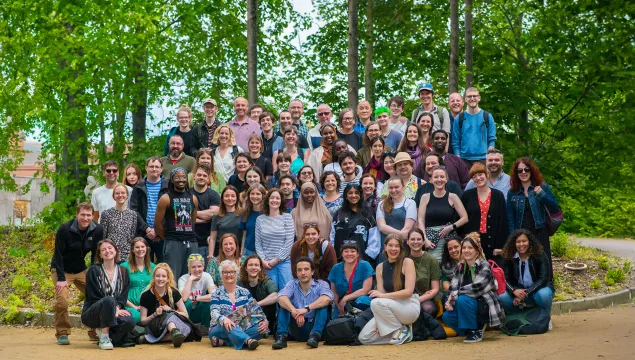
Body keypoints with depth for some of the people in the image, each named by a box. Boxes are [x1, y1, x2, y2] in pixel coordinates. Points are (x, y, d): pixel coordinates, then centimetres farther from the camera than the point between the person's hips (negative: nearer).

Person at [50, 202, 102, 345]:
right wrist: (61, 278, -23)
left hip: (81, 270, 4)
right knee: (62, 301, -21)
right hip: (62, 270, -4)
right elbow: (58, 254, -19)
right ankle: (62, 333, -4)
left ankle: (94, 331, 10)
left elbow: (96, 255, -3)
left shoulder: (97, 230, -11)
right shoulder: (65, 229, -22)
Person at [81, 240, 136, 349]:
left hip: (115, 312, 4)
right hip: (91, 313, -4)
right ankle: (104, 339, -27)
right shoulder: (93, 270, -3)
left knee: (129, 321, -30)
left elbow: (124, 295, 3)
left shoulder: (123, 271, 10)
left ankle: (111, 337, 1)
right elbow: (94, 296, -10)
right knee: (108, 300, -37)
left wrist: (117, 308, -17)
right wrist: (113, 308, -18)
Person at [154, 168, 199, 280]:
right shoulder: (166, 199, -1)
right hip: (173, 243, -5)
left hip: (192, 243, 5)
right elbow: (157, 224, -1)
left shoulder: (193, 199, 14)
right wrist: (167, 238, 6)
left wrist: (189, 236, 11)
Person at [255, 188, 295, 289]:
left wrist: (276, 259, -8)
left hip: (284, 261, -2)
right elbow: (258, 243, 7)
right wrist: (263, 260, -6)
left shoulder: (287, 217, 1)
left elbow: (289, 242, -4)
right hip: (267, 263, 2)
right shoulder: (260, 219, 7)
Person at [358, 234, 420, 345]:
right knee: (364, 338, -11)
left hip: (410, 306, -5)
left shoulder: (407, 262, -8)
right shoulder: (380, 267, 6)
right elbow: (380, 294, 0)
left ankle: (402, 330, -12)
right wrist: (379, 320, -14)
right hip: (391, 309, 5)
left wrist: (383, 295, -24)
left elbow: (408, 291, -16)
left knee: (376, 303, -31)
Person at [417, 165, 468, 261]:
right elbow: (420, 220, 3)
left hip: (448, 237, -1)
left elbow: (465, 218, 2)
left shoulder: (452, 197, 6)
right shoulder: (425, 197, 9)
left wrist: (451, 227, -11)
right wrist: (425, 239, -8)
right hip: (430, 236, 1)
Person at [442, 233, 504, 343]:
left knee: (462, 300, -31)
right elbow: (453, 287, 0)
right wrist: (449, 301, -20)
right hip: (470, 305, 7)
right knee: (447, 316, -14)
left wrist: (454, 296, -17)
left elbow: (476, 287, -25)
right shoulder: (461, 267, 6)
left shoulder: (484, 266, -13)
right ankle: (478, 325, 8)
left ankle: (476, 331, -12)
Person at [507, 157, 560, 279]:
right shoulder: (512, 192, 7)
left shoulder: (542, 187, 1)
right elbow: (510, 218, 8)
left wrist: (542, 195, -17)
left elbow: (555, 208, -2)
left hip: (540, 233, -2)